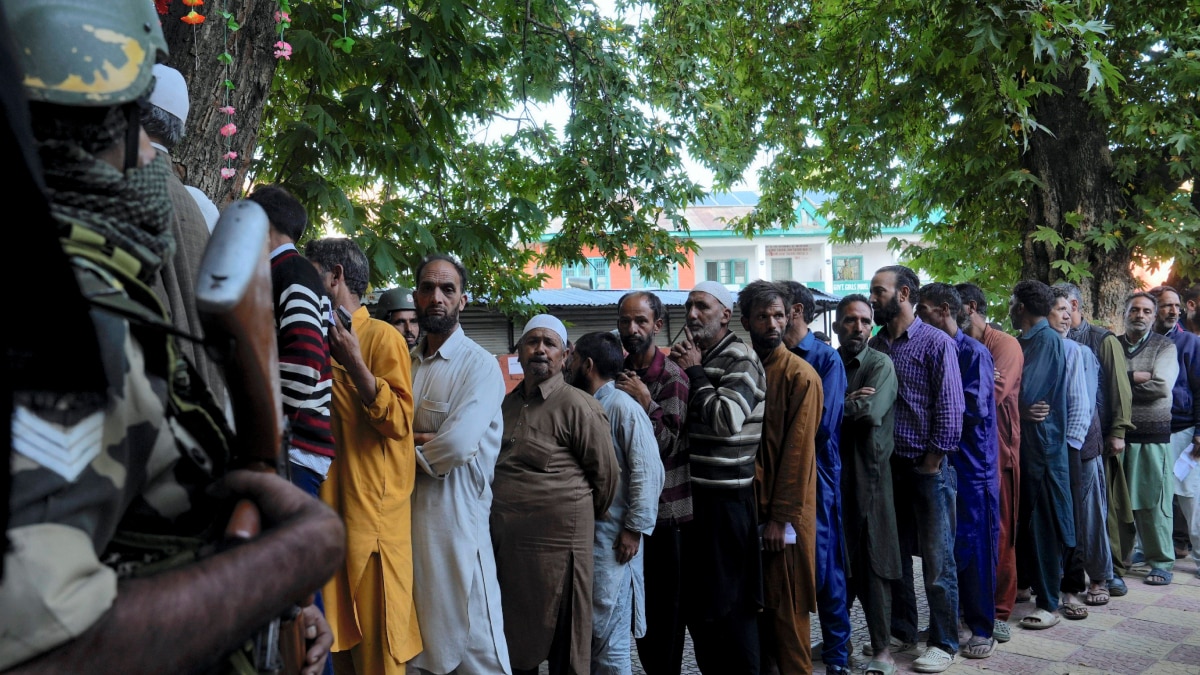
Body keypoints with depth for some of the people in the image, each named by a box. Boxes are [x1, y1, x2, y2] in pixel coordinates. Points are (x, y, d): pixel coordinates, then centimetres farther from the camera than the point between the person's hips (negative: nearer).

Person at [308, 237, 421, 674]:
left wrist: (354, 362, -19)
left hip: (372, 512, -7)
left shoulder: (382, 337, -7)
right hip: (327, 507, 7)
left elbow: (399, 421, -15)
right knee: (340, 634, 12)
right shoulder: (321, 342, 16)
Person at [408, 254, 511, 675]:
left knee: (471, 639, -1)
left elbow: (457, 445, -20)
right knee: (423, 631, 15)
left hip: (456, 512, -6)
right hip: (407, 510, 6)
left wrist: (410, 449, -4)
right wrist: (421, 441, -12)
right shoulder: (406, 363, 12)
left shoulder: (479, 365, -8)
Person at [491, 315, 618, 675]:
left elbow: (605, 474, -5)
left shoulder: (578, 406, -9)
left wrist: (583, 519, 7)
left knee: (564, 646, 5)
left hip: (557, 541, -6)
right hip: (505, 539, 7)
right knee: (515, 639, 17)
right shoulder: (506, 404, 12)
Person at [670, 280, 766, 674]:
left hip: (726, 499, -8)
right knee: (696, 600, 15)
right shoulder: (690, 357, 15)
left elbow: (728, 419, -23)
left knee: (727, 603, 0)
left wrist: (694, 372, -14)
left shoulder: (739, 359, -9)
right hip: (691, 494, 8)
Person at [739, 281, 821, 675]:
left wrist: (782, 517, -15)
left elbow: (799, 451, -14)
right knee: (755, 600, 14)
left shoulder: (801, 376, -10)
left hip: (784, 513, -5)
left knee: (787, 608, 4)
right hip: (746, 505, 5)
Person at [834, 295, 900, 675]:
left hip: (868, 475, -3)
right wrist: (848, 403, -14)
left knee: (871, 563, 1)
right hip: (831, 475, 4)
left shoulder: (880, 365, -2)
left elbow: (869, 410, -17)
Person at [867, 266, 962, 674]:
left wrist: (934, 459, -11)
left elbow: (950, 407, -10)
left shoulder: (936, 343, -7)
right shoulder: (874, 345, 8)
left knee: (937, 559, 4)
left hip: (927, 467, -5)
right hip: (886, 464, 5)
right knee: (893, 554, 14)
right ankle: (901, 631, 28)